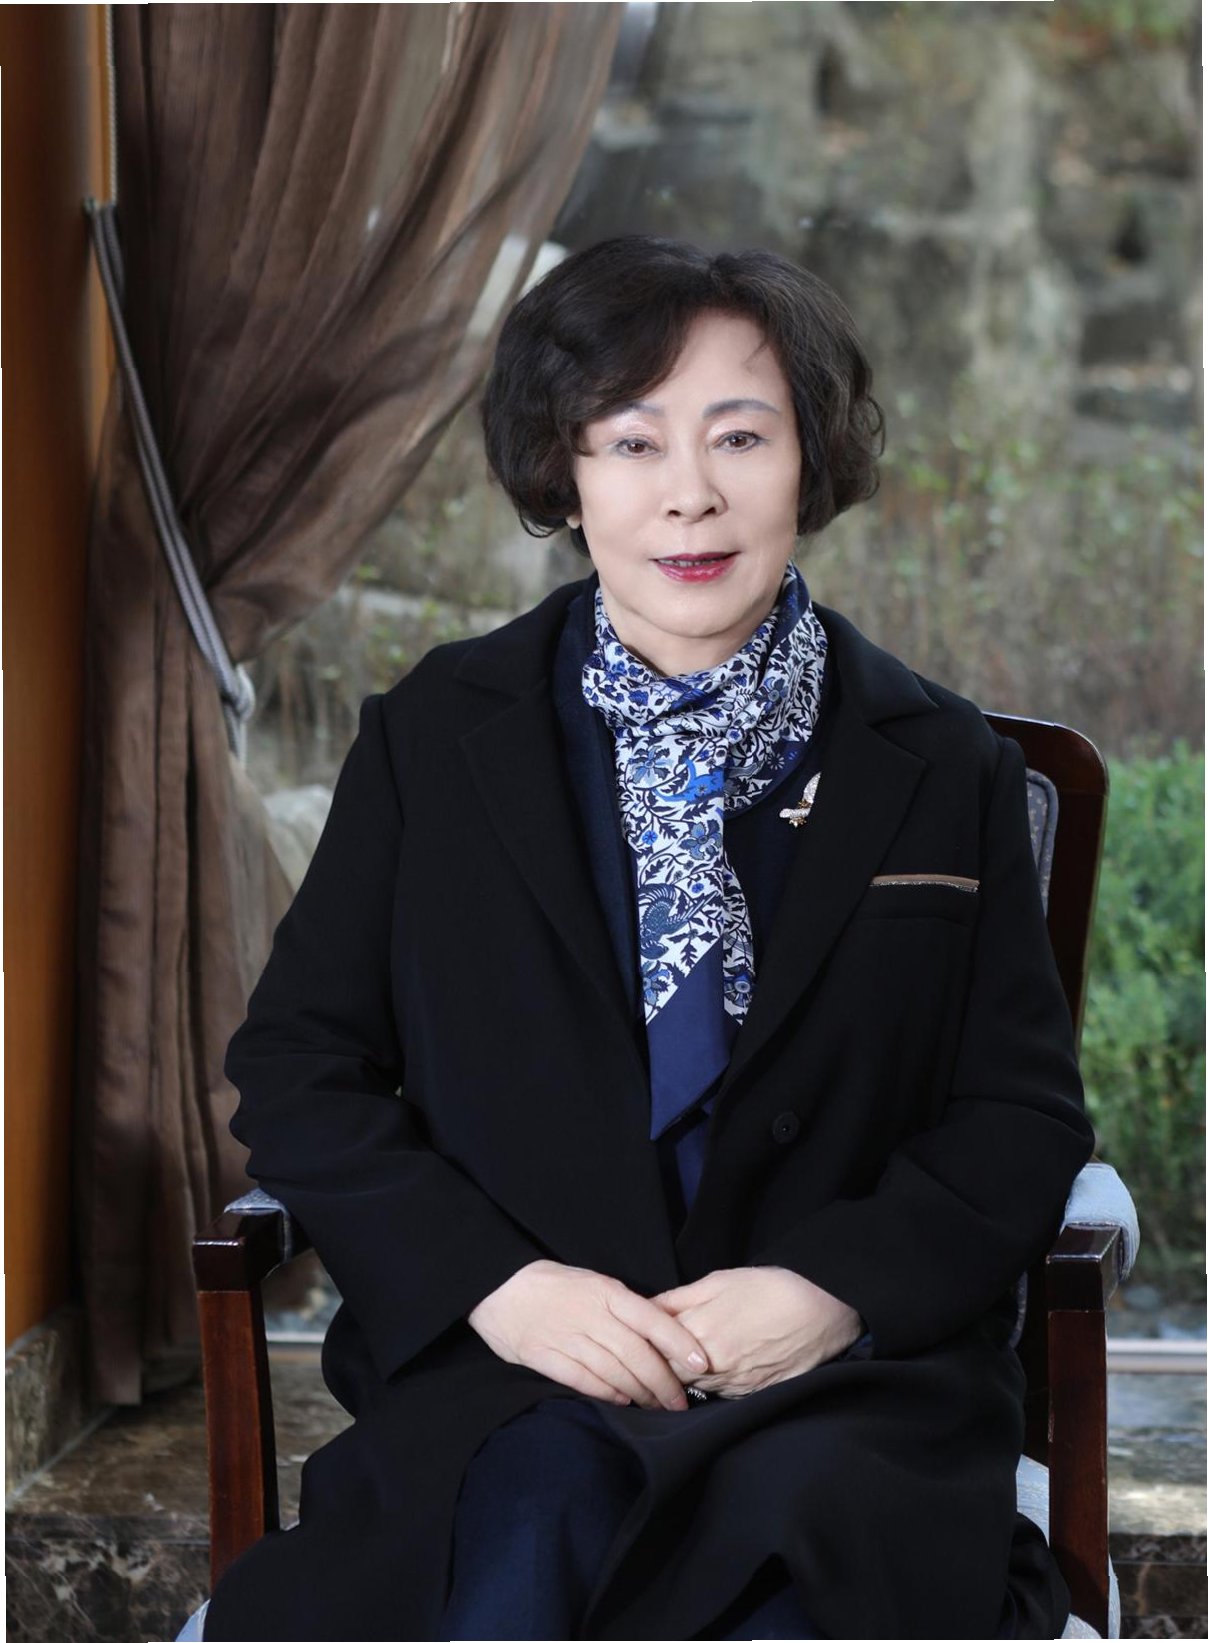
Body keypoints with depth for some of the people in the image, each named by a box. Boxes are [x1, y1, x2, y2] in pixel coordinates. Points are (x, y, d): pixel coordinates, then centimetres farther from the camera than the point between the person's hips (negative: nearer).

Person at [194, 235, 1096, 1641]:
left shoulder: (941, 774, 10)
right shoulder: (436, 737, 10)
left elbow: (1024, 1116, 9)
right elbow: (294, 1066, 8)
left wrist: (842, 1286, -11)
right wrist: (491, 1281, -9)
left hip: (839, 1380, 0)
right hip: (508, 1362, 0)